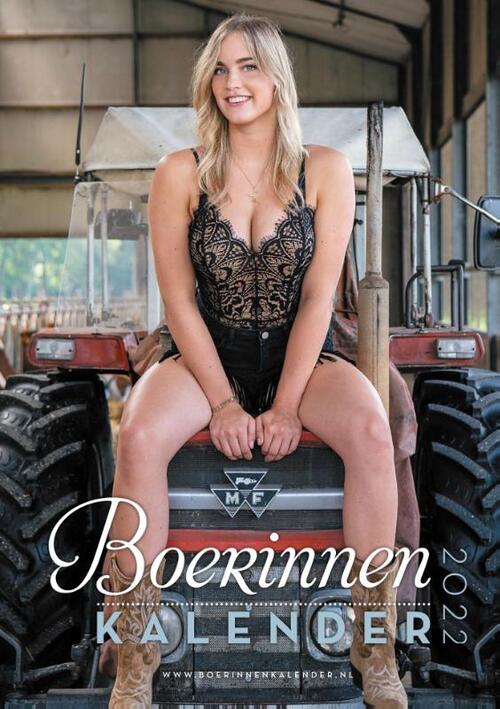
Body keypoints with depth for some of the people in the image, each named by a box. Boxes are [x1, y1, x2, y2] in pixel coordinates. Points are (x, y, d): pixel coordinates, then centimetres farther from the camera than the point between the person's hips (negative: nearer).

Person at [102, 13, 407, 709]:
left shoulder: (325, 170, -1)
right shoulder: (180, 174, -1)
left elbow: (318, 297, -6)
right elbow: (179, 300, -5)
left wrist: (287, 404, -15)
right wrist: (222, 403, -14)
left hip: (298, 352, 0)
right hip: (208, 353, 0)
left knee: (372, 431, -31)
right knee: (139, 437, -32)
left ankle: (375, 648, -16)